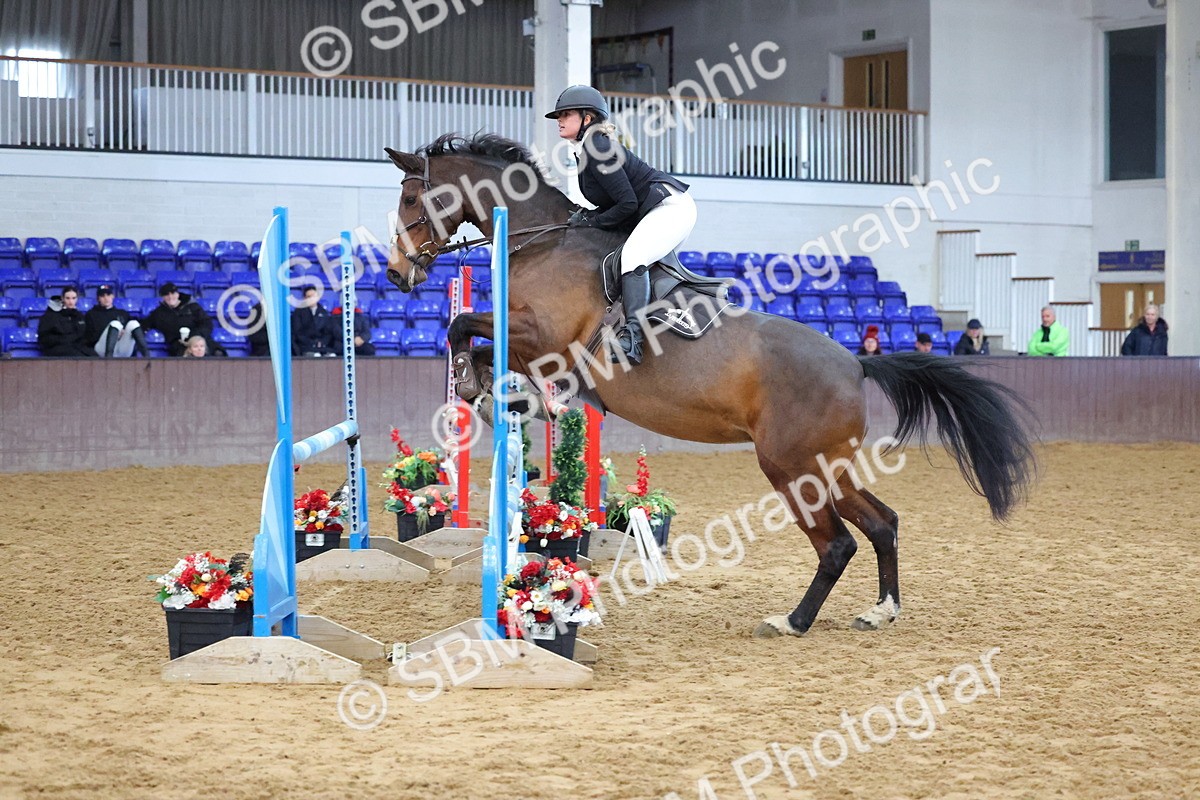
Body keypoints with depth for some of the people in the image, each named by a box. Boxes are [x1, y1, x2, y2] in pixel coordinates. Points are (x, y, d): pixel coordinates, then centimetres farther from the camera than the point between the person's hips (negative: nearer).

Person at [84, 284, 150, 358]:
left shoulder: (123, 314, 27)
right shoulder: (91, 315, 17)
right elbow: (88, 338, 4)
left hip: (123, 351, 3)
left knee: (133, 323, -19)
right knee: (115, 324, -27)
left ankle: (146, 357, -39)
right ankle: (108, 357, -50)